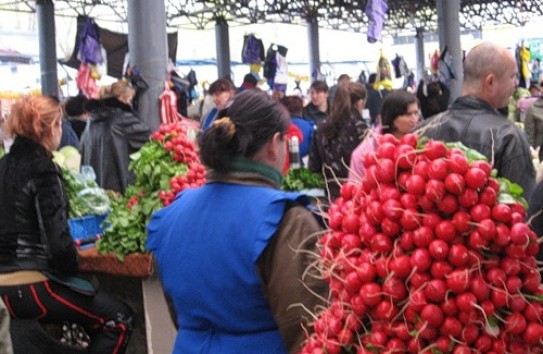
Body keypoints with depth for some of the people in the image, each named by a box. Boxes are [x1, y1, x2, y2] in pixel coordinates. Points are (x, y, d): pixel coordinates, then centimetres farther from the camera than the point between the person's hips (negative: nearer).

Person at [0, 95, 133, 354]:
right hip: (31, 287, -9)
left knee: (98, 307, 25)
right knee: (120, 320, 1)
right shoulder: (42, 169, -14)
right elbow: (57, 240, -20)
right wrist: (71, 268, -1)